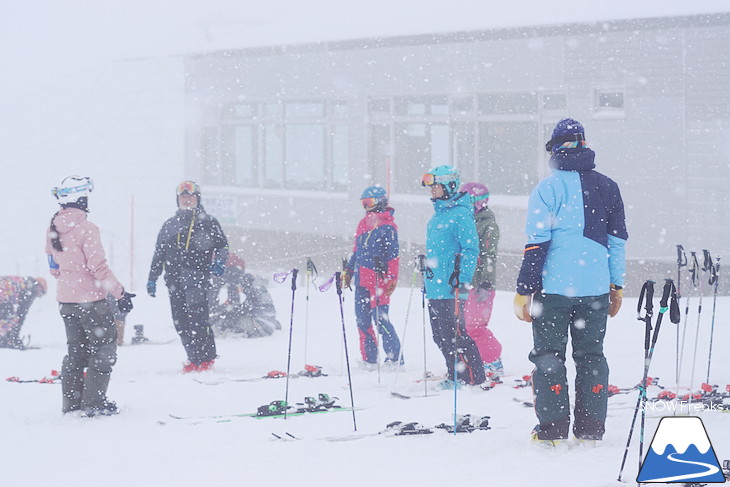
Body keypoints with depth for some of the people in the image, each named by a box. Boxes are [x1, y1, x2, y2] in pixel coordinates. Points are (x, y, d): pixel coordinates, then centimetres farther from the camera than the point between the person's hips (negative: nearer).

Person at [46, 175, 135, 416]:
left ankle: (71, 400, 21)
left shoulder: (53, 229, 5)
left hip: (64, 297, 8)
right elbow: (99, 267, -19)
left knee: (76, 348, 19)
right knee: (104, 347, 3)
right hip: (89, 298, -8)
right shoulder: (86, 228, -18)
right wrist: (120, 293, -13)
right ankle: (93, 402, -1)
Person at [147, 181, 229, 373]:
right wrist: (152, 278, 18)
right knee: (180, 321, -1)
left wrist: (219, 261, -8)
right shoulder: (169, 225, 20)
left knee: (196, 316, -17)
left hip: (197, 277, -4)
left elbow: (222, 245, 12)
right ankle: (195, 358, 5)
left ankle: (204, 358, -12)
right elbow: (159, 253, 23)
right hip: (175, 280, 4)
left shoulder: (208, 222, 10)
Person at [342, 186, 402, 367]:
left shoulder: (387, 226, -7)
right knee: (362, 320, 7)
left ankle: (395, 358, -2)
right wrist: (348, 270, 23)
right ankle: (369, 360, 13)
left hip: (379, 278, -8)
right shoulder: (363, 223, 16)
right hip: (361, 278, 8)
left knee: (381, 319, -9)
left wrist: (392, 278, -17)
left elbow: (393, 254, -11)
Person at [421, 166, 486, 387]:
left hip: (451, 288, -9)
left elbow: (470, 250, -15)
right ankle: (455, 375, 19)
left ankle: (473, 377, -1)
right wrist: (427, 281, 26)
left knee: (455, 334, -8)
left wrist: (463, 281, -21)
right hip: (434, 288, 9)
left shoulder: (461, 214, -11)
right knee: (440, 335, 11)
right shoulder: (437, 215, 17)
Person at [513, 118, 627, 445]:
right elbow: (618, 241, 11)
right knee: (591, 356, 12)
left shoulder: (548, 188, -7)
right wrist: (617, 286, 19)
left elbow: (537, 244, -10)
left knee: (548, 355, 4)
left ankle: (552, 428, 1)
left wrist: (524, 290, -6)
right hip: (596, 288, 4)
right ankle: (591, 428, 10)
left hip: (554, 287, -4)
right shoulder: (608, 188, 7)